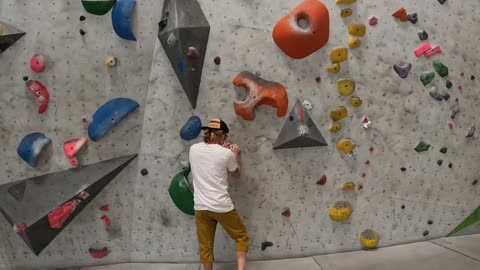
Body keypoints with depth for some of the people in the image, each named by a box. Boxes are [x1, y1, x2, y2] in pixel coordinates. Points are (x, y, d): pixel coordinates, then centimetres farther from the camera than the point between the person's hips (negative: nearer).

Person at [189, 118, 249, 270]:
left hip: (200, 207, 4)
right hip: (222, 207, -3)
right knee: (242, 237, 14)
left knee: (205, 246, 12)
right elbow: (237, 173, 12)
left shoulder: (194, 149, 3)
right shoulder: (226, 153, -8)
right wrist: (235, 155, 25)